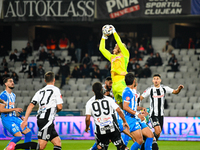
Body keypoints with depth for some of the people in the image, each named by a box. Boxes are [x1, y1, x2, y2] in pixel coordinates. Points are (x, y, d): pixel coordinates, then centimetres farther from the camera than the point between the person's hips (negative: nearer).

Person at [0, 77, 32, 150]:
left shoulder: (13, 95, 18)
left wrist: (19, 116, 18)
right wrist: (14, 109, -20)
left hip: (15, 118, 9)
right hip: (7, 119, -9)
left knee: (28, 133, 0)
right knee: (18, 136, -21)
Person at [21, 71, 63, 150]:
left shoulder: (40, 91, 17)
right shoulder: (55, 90, 0)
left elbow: (31, 105, 7)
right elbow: (59, 107, -4)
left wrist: (25, 120, 5)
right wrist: (55, 110, 19)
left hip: (40, 119, 8)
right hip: (47, 119, -8)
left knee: (58, 142, 11)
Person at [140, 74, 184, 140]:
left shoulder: (164, 88, 3)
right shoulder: (150, 89, -8)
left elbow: (175, 92, 7)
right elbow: (140, 98, -6)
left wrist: (179, 88, -14)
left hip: (161, 114, 4)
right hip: (153, 114, -4)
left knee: (158, 133, 8)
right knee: (157, 131, -23)